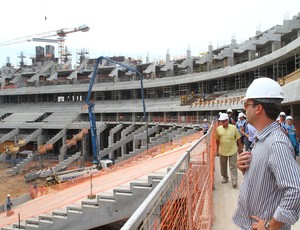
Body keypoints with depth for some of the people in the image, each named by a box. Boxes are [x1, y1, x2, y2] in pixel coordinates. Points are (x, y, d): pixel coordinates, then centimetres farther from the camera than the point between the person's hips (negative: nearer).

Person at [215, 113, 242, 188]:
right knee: (223, 166, 15)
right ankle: (225, 177, 34)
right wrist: (217, 149, 11)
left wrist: (240, 147, 3)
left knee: (233, 166, 1)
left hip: (232, 150, -3)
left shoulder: (233, 128, -11)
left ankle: (234, 182, 5)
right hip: (222, 151, 3)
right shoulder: (218, 129, -5)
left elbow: (238, 138, -1)